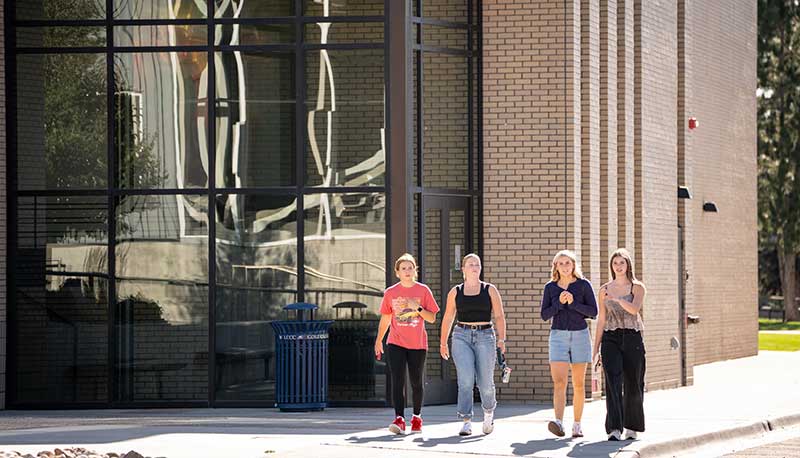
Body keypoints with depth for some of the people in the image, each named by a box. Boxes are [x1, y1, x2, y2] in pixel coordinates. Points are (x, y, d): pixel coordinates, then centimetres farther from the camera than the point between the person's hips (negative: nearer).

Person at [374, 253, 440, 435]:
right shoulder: (390, 293, 4)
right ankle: (399, 419, -19)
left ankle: (416, 417, 26)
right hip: (396, 344, 0)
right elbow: (385, 319, 13)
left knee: (416, 382, 9)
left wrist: (418, 308, -17)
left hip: (417, 344, 0)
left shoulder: (423, 291, 1)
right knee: (398, 381, -12)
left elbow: (432, 318, -1)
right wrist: (378, 341, 16)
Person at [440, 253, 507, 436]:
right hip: (462, 336, 0)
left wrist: (501, 339, -7)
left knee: (485, 382, 0)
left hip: (485, 336, 0)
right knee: (465, 380, -14)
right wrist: (443, 342, 11)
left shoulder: (490, 290, 7)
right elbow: (448, 318, 16)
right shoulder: (455, 292, 10)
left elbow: (499, 316, 3)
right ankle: (466, 421, -11)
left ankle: (488, 413, 29)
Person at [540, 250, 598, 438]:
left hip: (580, 335, 0)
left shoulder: (583, 285, 1)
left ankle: (577, 425, 12)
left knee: (578, 385, 4)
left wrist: (573, 303, -15)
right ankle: (559, 422, -28)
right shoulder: (550, 287, 6)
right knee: (559, 382, -15)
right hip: (558, 336, 0)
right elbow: (545, 315, 2)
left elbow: (593, 311, -4)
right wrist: (559, 303, -13)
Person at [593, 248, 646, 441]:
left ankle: (632, 427, 19)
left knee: (633, 384, 3)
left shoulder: (637, 288, 4)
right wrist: (596, 348, 10)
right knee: (613, 382, -13)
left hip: (632, 338, -1)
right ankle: (614, 429, -17)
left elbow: (634, 309, -15)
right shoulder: (604, 290, 11)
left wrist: (617, 299, -32)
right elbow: (601, 320, 13)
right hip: (611, 338, 1)